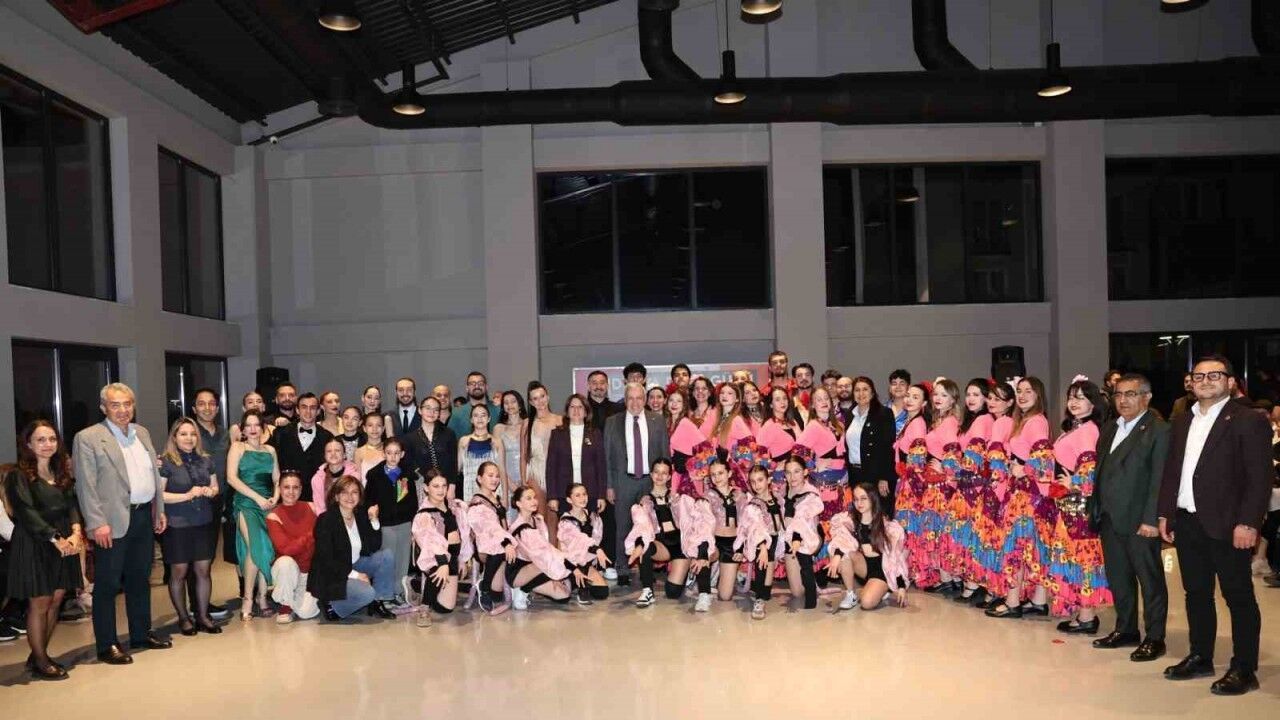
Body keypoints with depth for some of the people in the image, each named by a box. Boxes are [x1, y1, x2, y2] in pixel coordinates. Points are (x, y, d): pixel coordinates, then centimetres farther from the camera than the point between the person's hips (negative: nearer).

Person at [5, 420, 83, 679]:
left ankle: (40, 654, 20)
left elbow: (72, 504, 6)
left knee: (55, 601, 7)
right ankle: (39, 662, 12)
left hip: (63, 544, 6)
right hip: (33, 546, -6)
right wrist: (55, 539, -20)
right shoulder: (18, 475, -7)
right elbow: (26, 512, -14)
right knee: (39, 604, 0)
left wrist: (76, 532, -12)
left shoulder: (62, 473, 13)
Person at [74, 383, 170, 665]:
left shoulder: (142, 433, 13)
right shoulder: (88, 438, -8)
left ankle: (141, 634, 28)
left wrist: (160, 510, 13)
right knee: (107, 585, 2)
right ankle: (107, 645, 11)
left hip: (144, 517, 7)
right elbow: (86, 485, -12)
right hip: (114, 521, -6)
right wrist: (97, 523, -17)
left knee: (140, 579, 16)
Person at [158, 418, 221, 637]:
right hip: (177, 526, -4)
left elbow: (215, 486, 18)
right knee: (179, 572, 6)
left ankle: (203, 615, 18)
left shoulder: (206, 460, 8)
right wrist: (187, 495, -18)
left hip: (204, 524, 4)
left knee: (203, 570, 7)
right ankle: (184, 618, 20)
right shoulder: (165, 462, -7)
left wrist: (210, 492, -4)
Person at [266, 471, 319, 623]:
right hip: (287, 570, -1)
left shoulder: (311, 508, -1)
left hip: (310, 571, 1)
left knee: (306, 612, -19)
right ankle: (284, 605, -10)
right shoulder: (273, 517, -9)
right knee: (285, 561, -36)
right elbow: (286, 549, -20)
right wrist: (311, 536, -17)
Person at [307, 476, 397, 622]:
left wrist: (374, 521, -13)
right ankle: (331, 606, -4)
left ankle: (377, 603, -3)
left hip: (354, 567, 7)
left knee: (386, 554, -11)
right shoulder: (326, 520, -15)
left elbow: (374, 548, -2)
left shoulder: (361, 516, 4)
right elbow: (325, 559, -19)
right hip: (331, 577, -7)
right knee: (367, 593, -29)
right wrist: (354, 574, -21)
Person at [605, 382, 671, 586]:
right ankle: (623, 572, 12)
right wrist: (610, 486, -2)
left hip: (651, 480, 1)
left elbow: (665, 453, 7)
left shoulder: (657, 421, 4)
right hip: (624, 481, -1)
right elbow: (608, 456, 3)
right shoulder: (613, 423, 2)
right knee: (623, 528, 3)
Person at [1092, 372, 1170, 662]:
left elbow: (1160, 480, -13)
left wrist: (1152, 519, -18)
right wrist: (1097, 512, 8)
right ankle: (1125, 630, 27)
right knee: (1118, 579, 15)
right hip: (1110, 519, 7)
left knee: (1150, 580, 4)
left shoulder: (1159, 431, -8)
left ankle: (1154, 638, 14)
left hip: (1139, 521, -7)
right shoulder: (1108, 429, 15)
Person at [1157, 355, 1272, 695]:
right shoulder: (1182, 423, 13)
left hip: (1226, 525, -6)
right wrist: (1165, 513, 10)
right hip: (1187, 523, 6)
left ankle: (1244, 669, 13)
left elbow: (1260, 478, -11)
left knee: (1238, 596, 3)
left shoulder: (1249, 421, -6)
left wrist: (1247, 523, -17)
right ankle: (1200, 658, 26)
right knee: (1196, 593, 15)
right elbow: (1171, 471, 15)